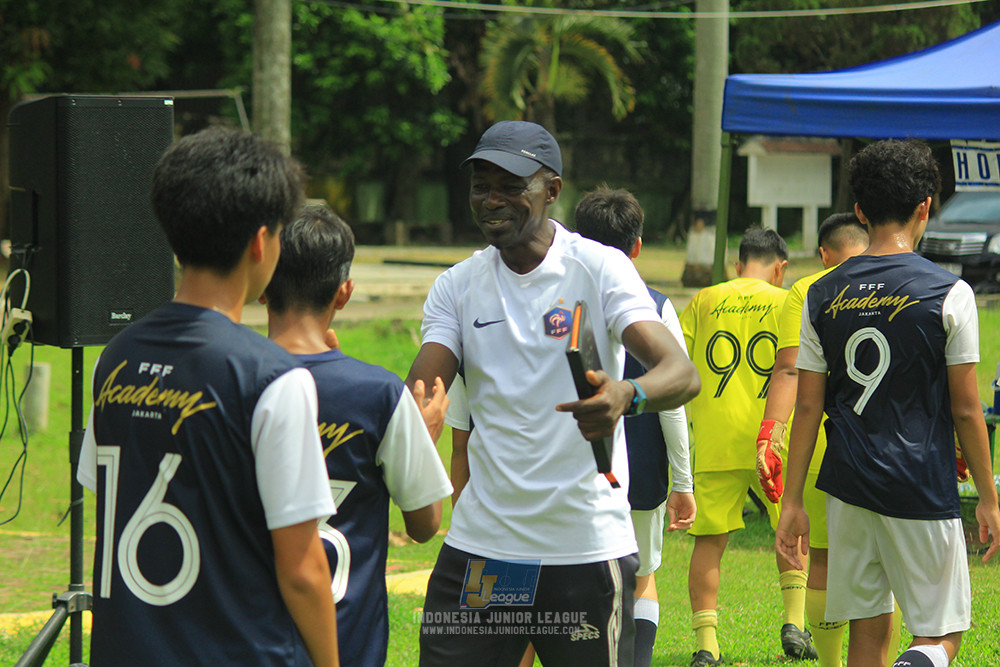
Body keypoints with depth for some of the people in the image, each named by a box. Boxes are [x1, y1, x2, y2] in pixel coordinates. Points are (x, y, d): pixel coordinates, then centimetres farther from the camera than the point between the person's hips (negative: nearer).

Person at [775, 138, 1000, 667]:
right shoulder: (948, 294, -6)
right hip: (923, 492, -4)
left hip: (847, 486, 4)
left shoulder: (822, 296, 4)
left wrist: (792, 502, 9)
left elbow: (807, 407, 4)